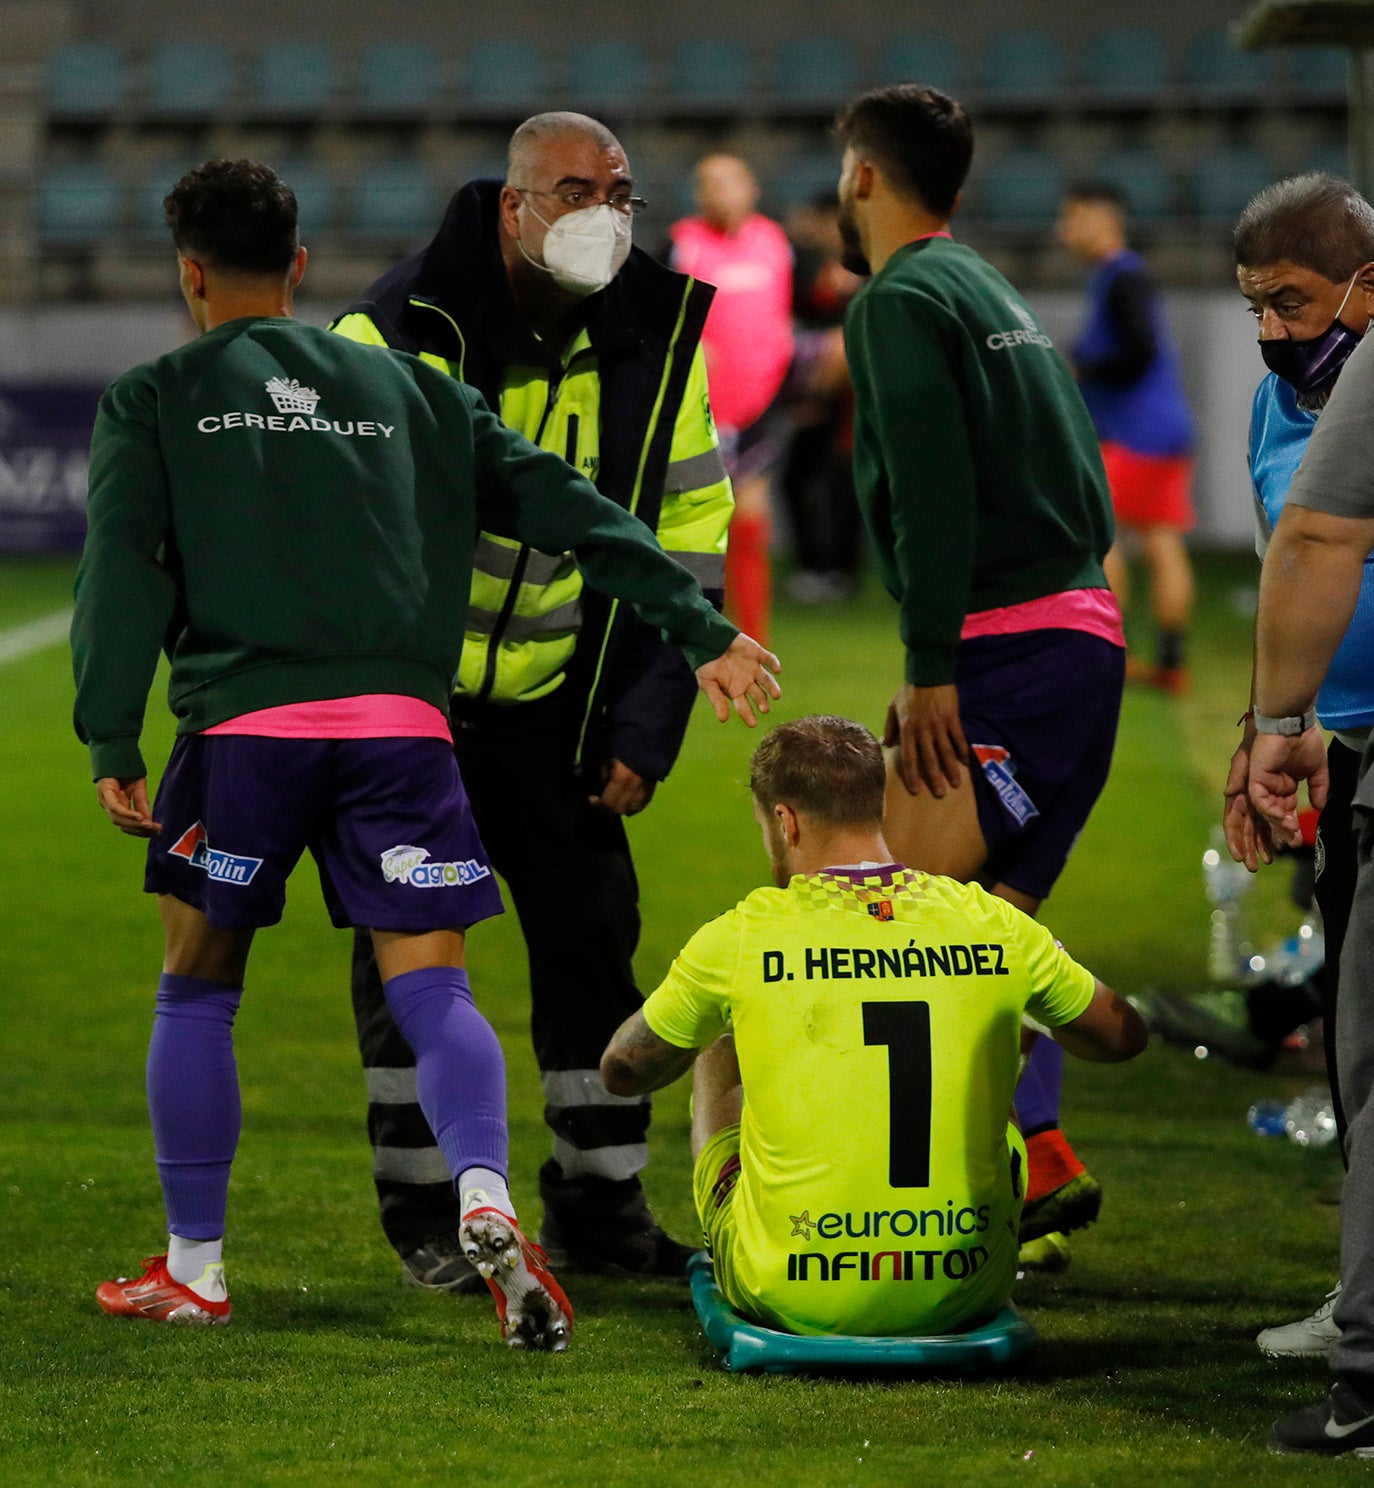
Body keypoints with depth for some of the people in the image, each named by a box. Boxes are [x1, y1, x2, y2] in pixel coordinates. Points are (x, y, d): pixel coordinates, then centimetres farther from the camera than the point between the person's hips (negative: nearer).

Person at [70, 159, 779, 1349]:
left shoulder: (153, 401, 12)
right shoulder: (407, 389, 20)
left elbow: (123, 569, -1)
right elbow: (565, 508, 15)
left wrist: (110, 742, -4)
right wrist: (702, 629, 16)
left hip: (245, 725, -2)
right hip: (401, 719, 2)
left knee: (198, 992, 13)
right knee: (433, 992, -1)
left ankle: (194, 1268, 17)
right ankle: (485, 1200, -27)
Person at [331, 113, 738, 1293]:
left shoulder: (657, 341, -4)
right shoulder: (399, 332, -18)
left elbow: (686, 542, 4)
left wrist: (646, 727, -1)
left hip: (551, 697, 4)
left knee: (594, 928, 2)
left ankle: (598, 1206, 13)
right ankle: (424, 1215, 7)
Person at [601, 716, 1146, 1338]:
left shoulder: (741, 938, -9)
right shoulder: (991, 924, -3)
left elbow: (623, 1071, 8)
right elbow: (1123, 1036, 15)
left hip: (793, 1303, -2)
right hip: (965, 1296, 2)